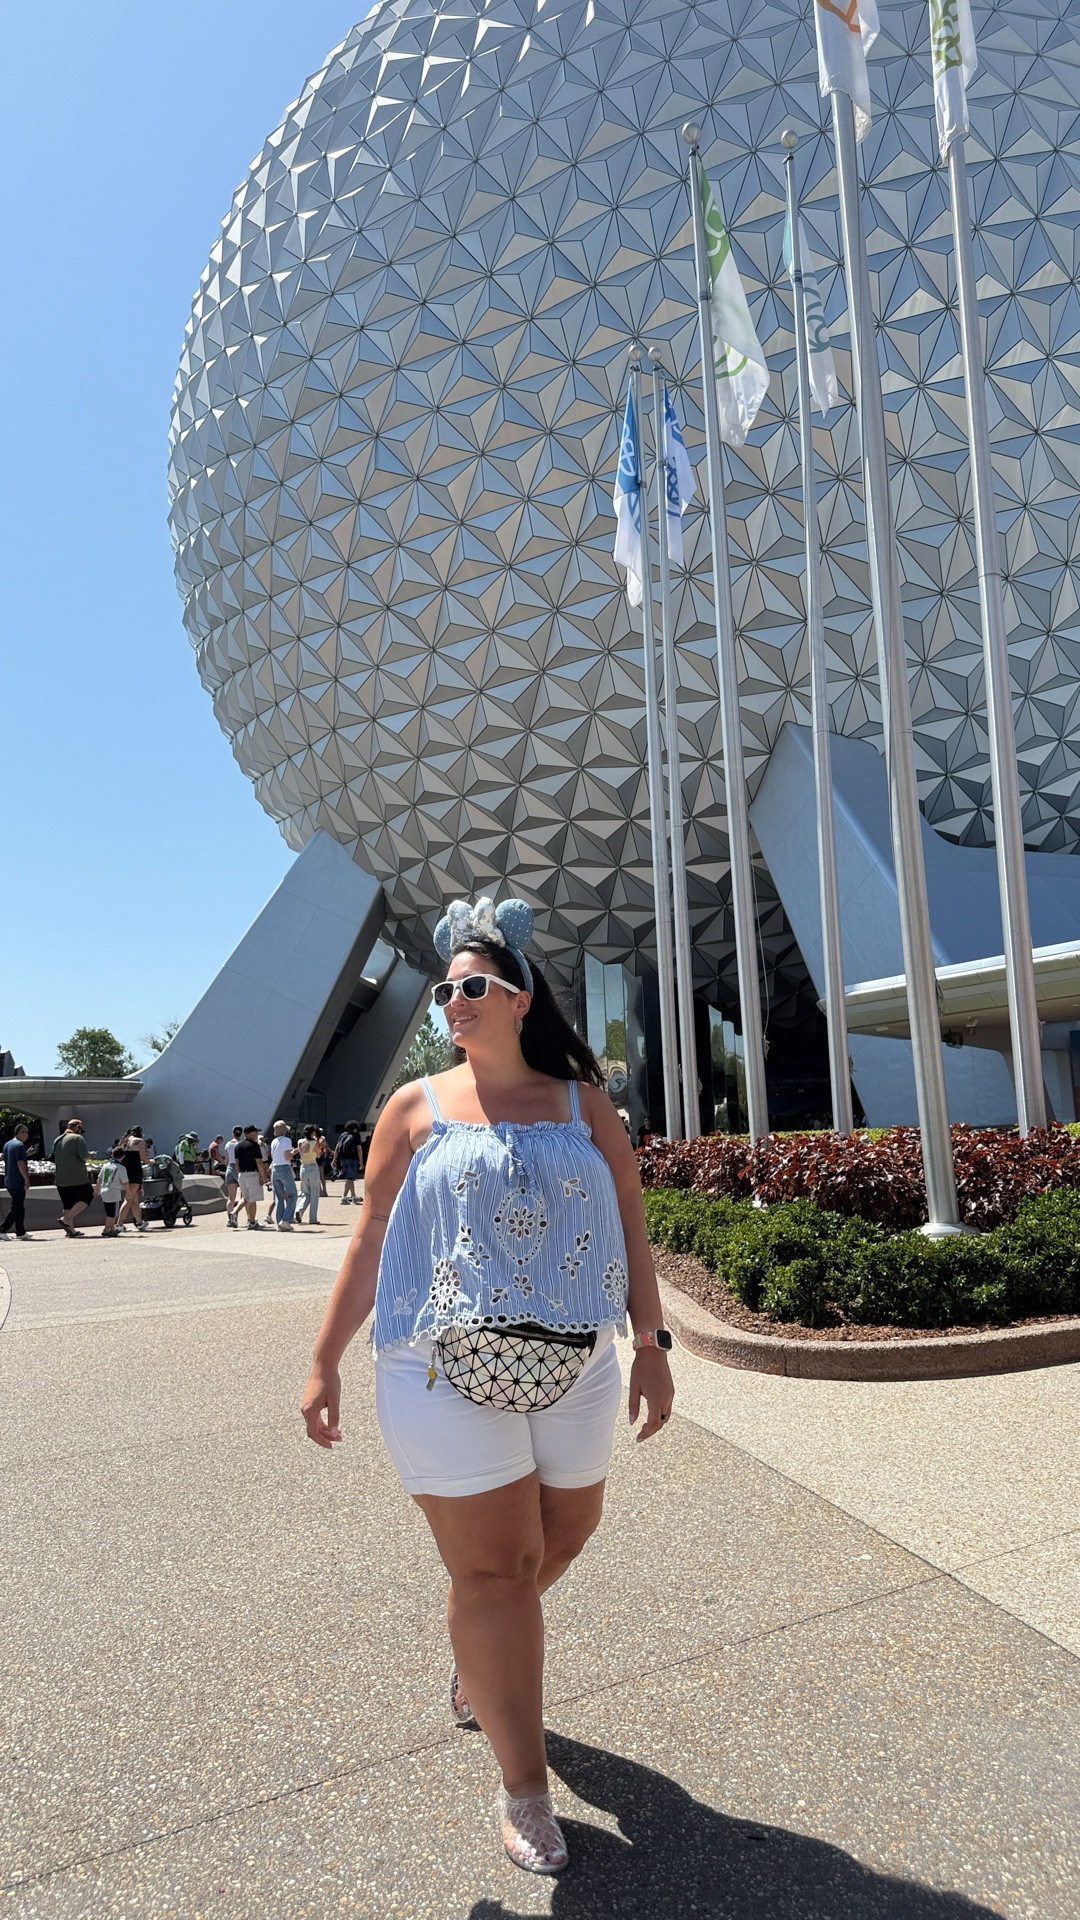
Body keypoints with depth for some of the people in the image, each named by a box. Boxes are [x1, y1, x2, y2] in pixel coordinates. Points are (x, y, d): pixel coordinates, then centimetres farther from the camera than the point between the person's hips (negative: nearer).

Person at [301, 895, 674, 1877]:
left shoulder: (583, 1103, 4)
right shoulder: (417, 1108, 0)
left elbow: (630, 1227, 6)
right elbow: (369, 1242, 2)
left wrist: (652, 1342, 1)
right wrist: (325, 1362, 1)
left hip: (573, 1368, 3)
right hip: (444, 1372, -3)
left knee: (562, 1534, 18)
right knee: (492, 1566, 2)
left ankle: (476, 1656, 49)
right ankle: (525, 1788, 20)